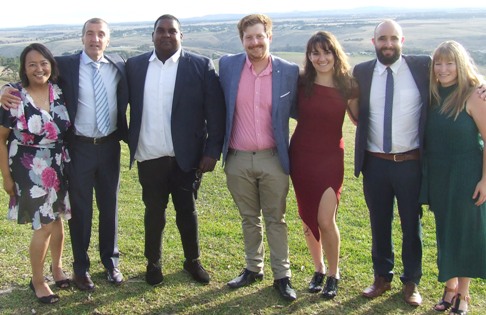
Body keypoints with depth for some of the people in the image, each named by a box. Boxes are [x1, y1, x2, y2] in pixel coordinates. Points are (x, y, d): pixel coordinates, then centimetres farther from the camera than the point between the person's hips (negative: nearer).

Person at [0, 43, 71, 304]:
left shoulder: (60, 91, -2)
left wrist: (69, 161, 7)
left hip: (59, 167, 4)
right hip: (30, 171, -4)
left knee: (57, 218, 16)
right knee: (44, 225, -1)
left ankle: (56, 267, 39)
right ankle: (37, 280, 20)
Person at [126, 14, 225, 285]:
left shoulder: (201, 66, -5)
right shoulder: (135, 66, 4)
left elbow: (216, 111, -7)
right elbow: (128, 105, 7)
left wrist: (213, 150, -10)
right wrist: (131, 143, 1)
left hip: (186, 156, -2)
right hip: (149, 157, 2)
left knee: (187, 210, 13)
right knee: (154, 211, 15)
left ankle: (193, 260, 32)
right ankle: (154, 262, 32)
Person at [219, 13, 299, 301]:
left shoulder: (289, 71, -5)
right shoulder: (227, 65, -2)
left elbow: (296, 109, 7)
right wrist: (218, 146, 6)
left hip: (273, 159, -2)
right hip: (238, 159, 2)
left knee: (276, 220, 9)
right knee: (249, 219, 16)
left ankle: (282, 275, 21)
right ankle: (253, 268, 32)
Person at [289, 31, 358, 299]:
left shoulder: (347, 85, -4)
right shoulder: (301, 83, -4)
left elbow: (358, 119, 9)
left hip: (330, 157, -2)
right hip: (301, 156, 2)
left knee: (326, 221, -6)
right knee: (307, 219, 11)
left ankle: (333, 274, 16)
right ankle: (318, 269, 31)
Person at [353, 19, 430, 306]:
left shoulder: (423, 66, -4)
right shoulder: (361, 72, 1)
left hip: (411, 162, -1)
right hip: (375, 163, 2)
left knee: (412, 224, 11)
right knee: (379, 224, 13)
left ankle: (412, 282, 28)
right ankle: (382, 277, 32)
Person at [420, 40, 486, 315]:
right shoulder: (434, 95, 3)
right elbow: (430, 135, 8)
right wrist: (426, 174, 2)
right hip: (438, 176, 5)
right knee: (445, 233, 14)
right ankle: (450, 287, 30)